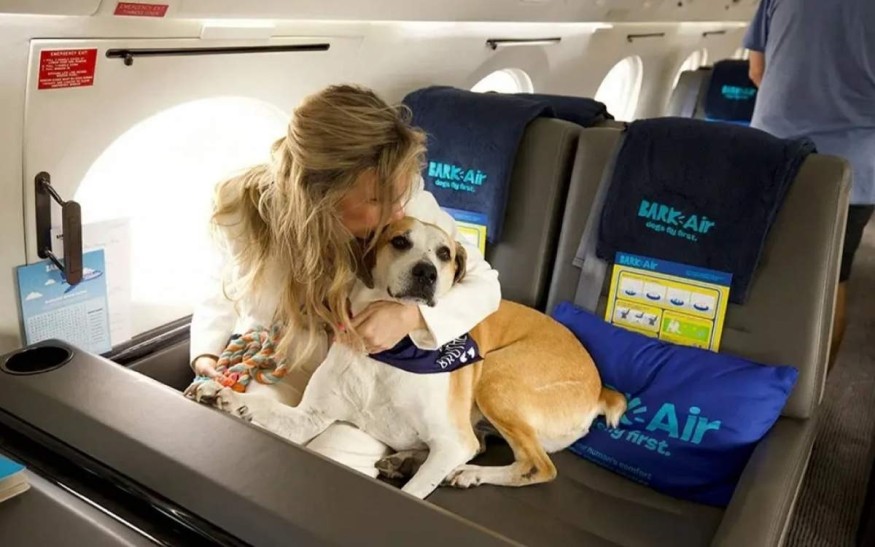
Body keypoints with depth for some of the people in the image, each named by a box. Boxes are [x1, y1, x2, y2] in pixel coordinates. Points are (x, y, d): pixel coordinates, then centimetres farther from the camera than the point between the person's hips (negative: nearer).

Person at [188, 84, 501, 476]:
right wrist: (207, 355, -12)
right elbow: (224, 290, 5)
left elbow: (483, 283, -14)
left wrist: (411, 316, -32)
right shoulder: (245, 214, -18)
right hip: (271, 378, 2)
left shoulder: (409, 203, -24)